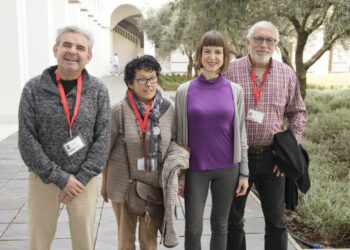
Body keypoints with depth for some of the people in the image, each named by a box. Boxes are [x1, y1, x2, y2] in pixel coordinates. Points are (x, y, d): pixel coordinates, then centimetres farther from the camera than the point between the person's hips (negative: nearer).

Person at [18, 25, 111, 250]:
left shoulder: (98, 90, -4)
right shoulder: (34, 88, -6)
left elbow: (103, 138, -5)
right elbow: (26, 140, -8)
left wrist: (81, 178, -11)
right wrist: (59, 177, -12)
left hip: (84, 180, 1)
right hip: (43, 179, 0)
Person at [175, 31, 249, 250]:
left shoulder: (235, 91, 0)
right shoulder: (185, 91, -3)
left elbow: (240, 133, 4)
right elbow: (179, 135, 1)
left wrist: (244, 172, 3)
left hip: (227, 168, 1)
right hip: (195, 169, -1)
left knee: (220, 226, 14)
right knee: (193, 228, 7)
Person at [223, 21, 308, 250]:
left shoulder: (287, 74, 1)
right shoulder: (230, 71, -6)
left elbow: (298, 112, 9)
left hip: (272, 157, 2)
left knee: (276, 220, 13)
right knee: (233, 219, 13)